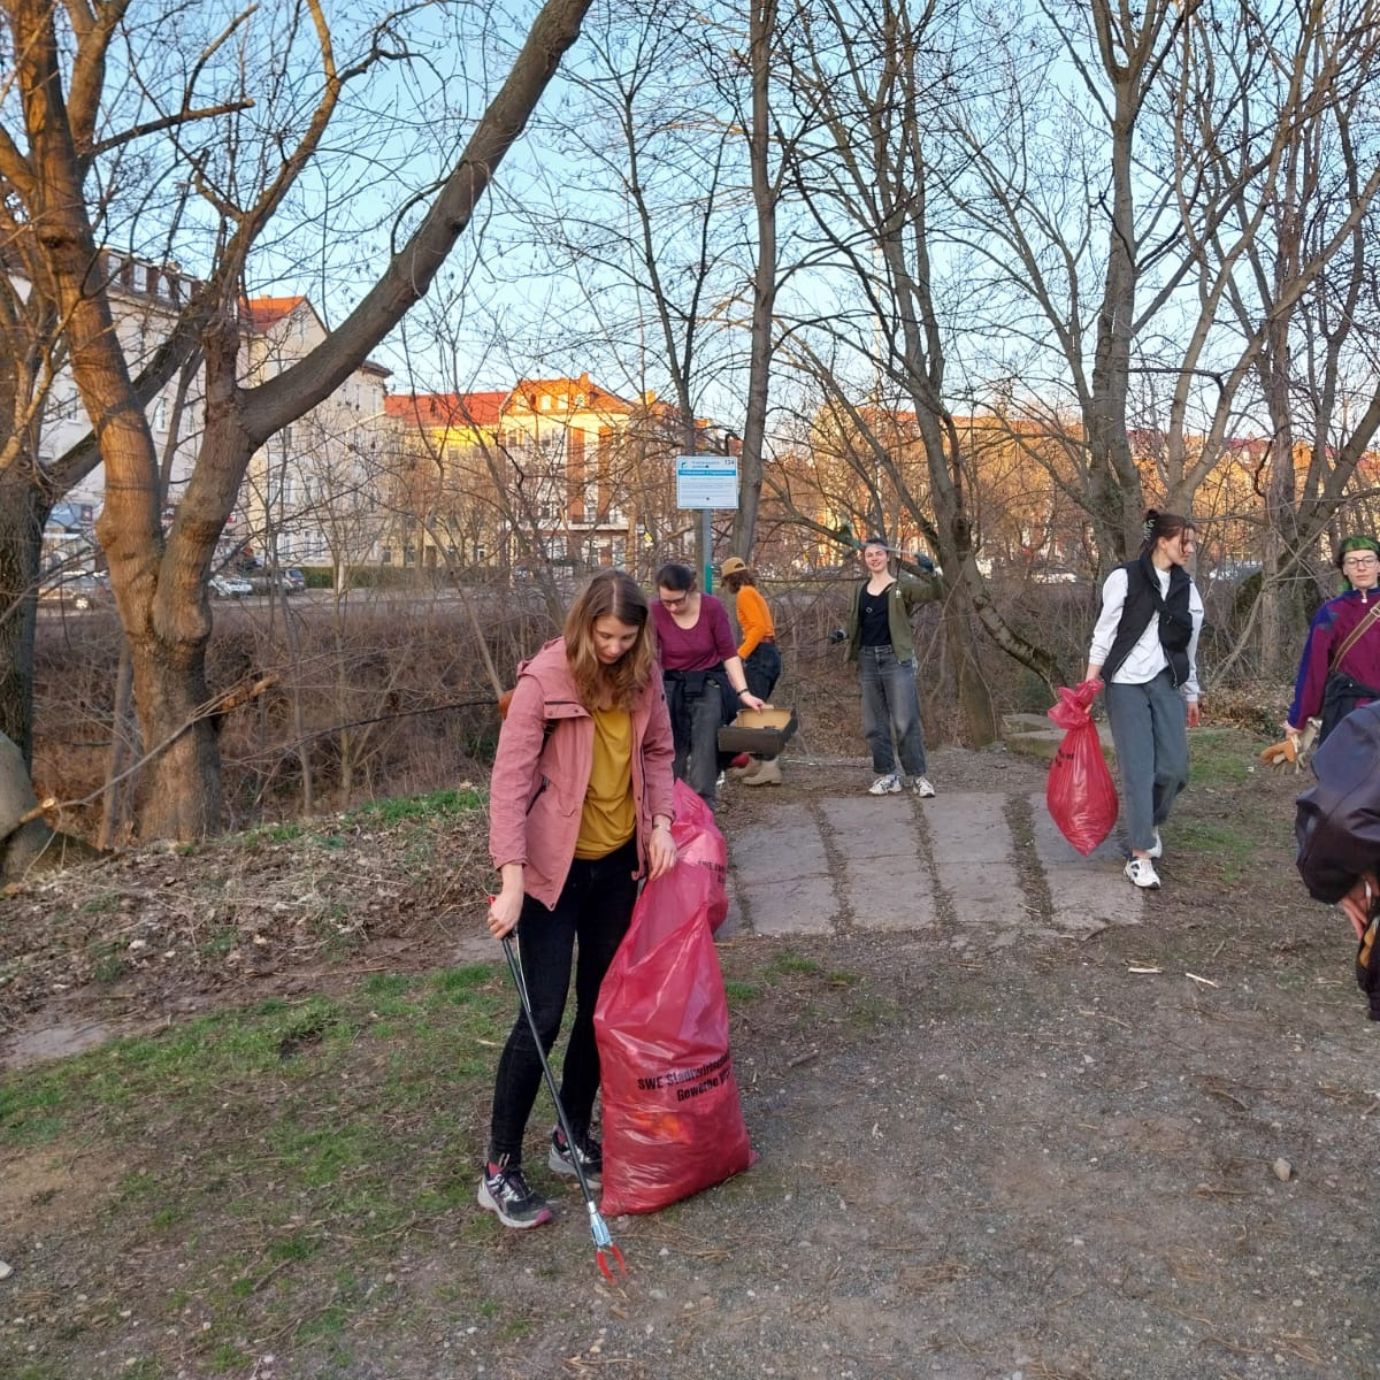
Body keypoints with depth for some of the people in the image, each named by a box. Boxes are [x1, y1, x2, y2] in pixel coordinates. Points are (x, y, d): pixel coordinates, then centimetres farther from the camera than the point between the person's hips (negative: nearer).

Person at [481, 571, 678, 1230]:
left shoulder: (642, 678, -2)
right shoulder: (543, 680, -18)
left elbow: (658, 753, 12)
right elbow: (510, 780, -20)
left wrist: (660, 821, -4)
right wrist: (512, 881, -25)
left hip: (618, 861, 6)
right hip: (554, 867, -5)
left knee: (601, 1005, 13)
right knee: (544, 1013, -4)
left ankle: (573, 1138, 31)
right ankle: (500, 1168, 11)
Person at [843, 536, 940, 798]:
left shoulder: (901, 585, -1)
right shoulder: (861, 589, 13)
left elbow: (933, 592, -14)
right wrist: (843, 636, 6)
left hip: (896, 658, -5)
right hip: (868, 659, 5)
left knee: (906, 721, -7)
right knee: (874, 724, 6)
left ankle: (919, 777, -1)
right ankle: (888, 776, 15)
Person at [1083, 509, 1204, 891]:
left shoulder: (1186, 587, 10)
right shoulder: (1125, 578, -5)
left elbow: (1189, 644, 16)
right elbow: (1103, 634, -5)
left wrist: (1191, 694, 18)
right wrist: (1089, 685, -9)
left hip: (1166, 684, 5)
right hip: (1126, 684, -4)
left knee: (1174, 766, -2)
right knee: (1139, 769, -6)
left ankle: (1150, 822, 29)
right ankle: (1140, 856, 2)